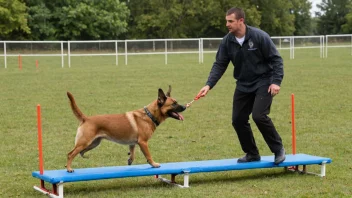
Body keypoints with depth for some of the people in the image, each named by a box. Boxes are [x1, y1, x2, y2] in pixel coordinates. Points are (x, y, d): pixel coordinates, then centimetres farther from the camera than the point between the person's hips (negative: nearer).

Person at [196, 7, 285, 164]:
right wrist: (209, 85, -16)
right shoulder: (227, 41, -6)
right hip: (243, 85, 6)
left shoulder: (259, 36, -19)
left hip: (263, 83, -6)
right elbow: (219, 65, -3)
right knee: (238, 119, 1)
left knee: (259, 115, -21)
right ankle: (252, 154, 19)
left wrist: (276, 81, -22)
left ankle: (278, 149, -1)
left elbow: (276, 59, -14)